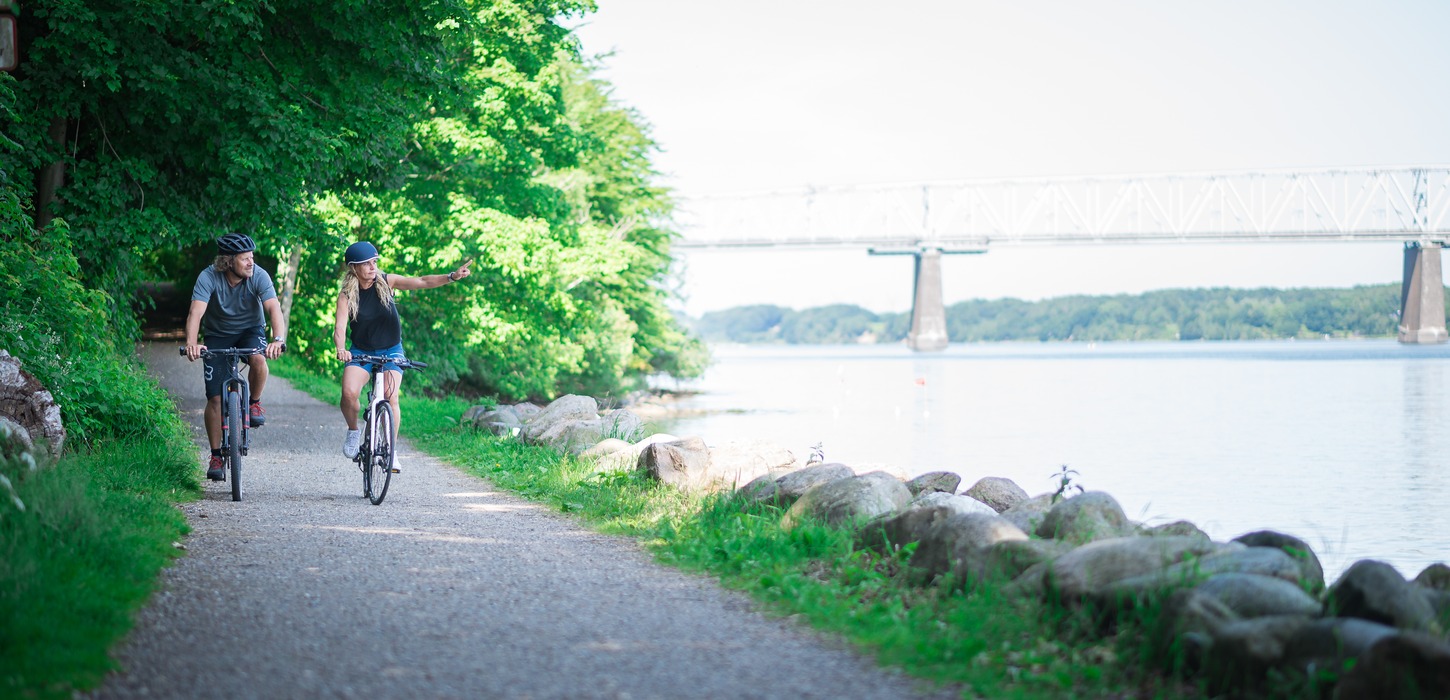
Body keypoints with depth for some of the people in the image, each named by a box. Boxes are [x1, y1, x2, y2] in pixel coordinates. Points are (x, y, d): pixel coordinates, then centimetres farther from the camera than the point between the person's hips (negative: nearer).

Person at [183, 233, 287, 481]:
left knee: (258, 359, -35)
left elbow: (274, 308, -34)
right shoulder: (209, 277, -25)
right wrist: (191, 343, -54)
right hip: (218, 335, 0)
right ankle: (216, 456, 8)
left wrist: (278, 339, -53)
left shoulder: (259, 276, -23)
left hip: (250, 330, 0)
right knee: (215, 398, -6)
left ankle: (255, 403, -6)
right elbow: (196, 312, -35)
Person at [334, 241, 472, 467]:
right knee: (349, 393, -25)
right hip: (360, 352, 0)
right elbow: (340, 327, -24)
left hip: (391, 350, 1)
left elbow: (422, 282, -14)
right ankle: (353, 431, 6)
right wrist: (341, 348, -45)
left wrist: (452, 277, -28)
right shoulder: (346, 296, -12)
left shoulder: (387, 282, -8)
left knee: (390, 398, -20)